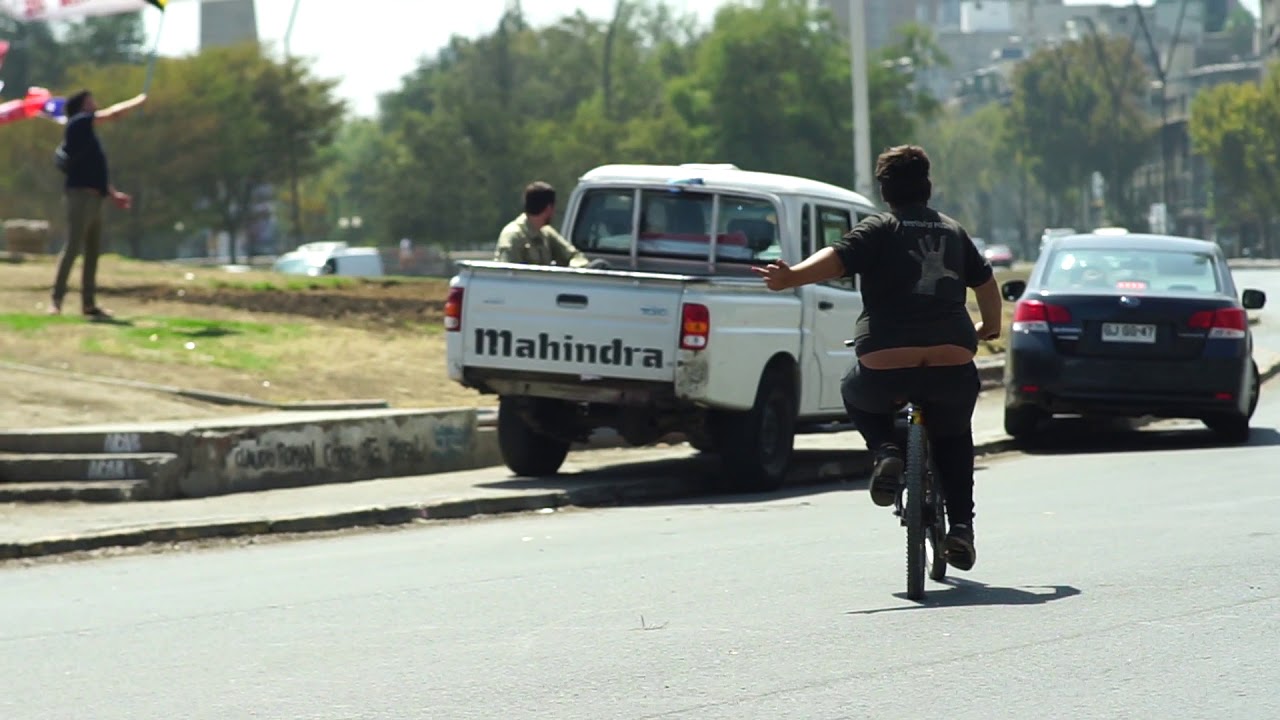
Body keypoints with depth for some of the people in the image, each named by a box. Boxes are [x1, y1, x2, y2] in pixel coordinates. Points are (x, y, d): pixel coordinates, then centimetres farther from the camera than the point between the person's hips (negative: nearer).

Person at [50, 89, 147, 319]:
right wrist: (139, 101, 6)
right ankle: (56, 300, -16)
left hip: (94, 198, 9)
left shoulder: (86, 132, 22)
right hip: (81, 195, -9)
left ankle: (88, 303, 11)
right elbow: (112, 114, -8)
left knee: (93, 252, 8)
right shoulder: (77, 123, -4)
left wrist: (114, 194, 19)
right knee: (73, 247, -14)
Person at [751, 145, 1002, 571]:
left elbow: (836, 259, -10)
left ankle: (886, 450, 6)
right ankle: (961, 527, 17)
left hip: (886, 365, -3)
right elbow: (986, 284, 29)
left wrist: (791, 277, -21)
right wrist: (989, 328, 47)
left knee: (856, 394, 32)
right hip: (952, 365, 3)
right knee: (954, 437, 30)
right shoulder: (953, 232, 20)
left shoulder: (878, 231, 8)